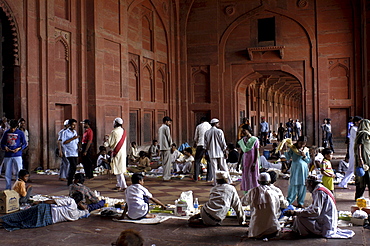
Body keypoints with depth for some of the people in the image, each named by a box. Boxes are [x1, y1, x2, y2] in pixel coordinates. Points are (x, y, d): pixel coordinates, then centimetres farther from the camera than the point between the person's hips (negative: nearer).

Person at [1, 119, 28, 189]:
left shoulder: (20, 133, 1)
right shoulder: (6, 133, 8)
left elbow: (24, 144, 4)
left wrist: (19, 148, -13)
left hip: (17, 155, -3)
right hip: (7, 155, 3)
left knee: (19, 172, -3)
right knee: (7, 173, 8)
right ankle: (8, 188, 18)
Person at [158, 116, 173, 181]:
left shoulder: (160, 128, 17)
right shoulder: (166, 127, -8)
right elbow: (169, 137, -11)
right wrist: (171, 144, 4)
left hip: (161, 147, 8)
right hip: (166, 147, -8)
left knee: (164, 163, 11)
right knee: (167, 163, -6)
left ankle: (166, 176, 15)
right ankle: (166, 177, -7)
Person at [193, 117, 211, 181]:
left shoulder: (199, 126, 9)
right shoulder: (210, 126, 10)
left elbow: (195, 138, 15)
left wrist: (195, 144, 33)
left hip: (201, 145, -1)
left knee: (197, 161, 7)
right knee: (209, 162, 10)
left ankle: (196, 177, 2)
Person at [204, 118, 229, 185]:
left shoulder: (207, 133, 3)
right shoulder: (219, 131, -7)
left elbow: (205, 145, 6)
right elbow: (223, 143, -7)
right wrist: (225, 151, 0)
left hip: (212, 154, 3)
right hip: (220, 152, -3)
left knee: (214, 168, 6)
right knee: (223, 167, 6)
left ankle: (215, 182, 6)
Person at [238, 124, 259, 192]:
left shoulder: (255, 140, -10)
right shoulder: (242, 140, 5)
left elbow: (257, 153, -11)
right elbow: (241, 152, 10)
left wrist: (254, 164, -16)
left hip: (253, 161, -5)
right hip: (245, 161, 5)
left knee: (254, 177, 0)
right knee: (245, 177, 6)